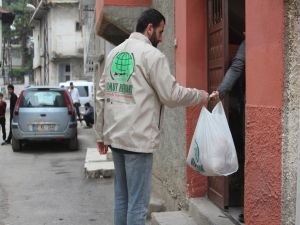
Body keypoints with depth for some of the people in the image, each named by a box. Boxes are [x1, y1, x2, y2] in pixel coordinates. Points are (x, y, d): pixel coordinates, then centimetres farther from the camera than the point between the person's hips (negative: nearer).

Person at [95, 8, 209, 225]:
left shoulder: (114, 52, 13)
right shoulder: (152, 55, -9)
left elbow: (102, 96, 13)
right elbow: (170, 95, -10)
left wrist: (101, 134, 18)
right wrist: (199, 96, 7)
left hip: (115, 136, 8)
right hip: (138, 139, -8)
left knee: (121, 197, 16)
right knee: (138, 202, 0)